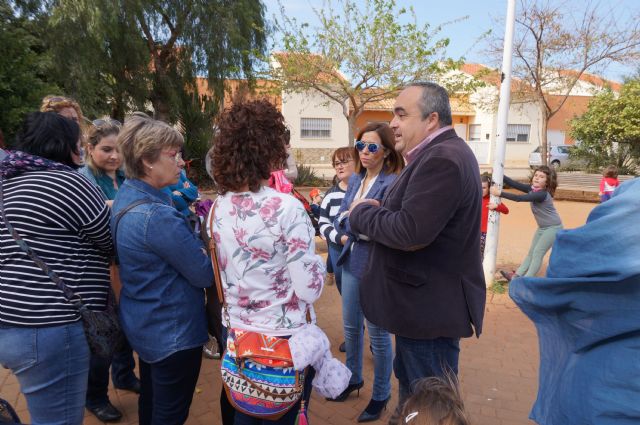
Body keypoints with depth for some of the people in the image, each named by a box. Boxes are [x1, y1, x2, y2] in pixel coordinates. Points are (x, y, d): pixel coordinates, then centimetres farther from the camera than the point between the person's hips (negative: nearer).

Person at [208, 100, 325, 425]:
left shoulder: (217, 208, -4)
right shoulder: (287, 209, -23)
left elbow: (220, 274, 7)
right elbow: (309, 289, -20)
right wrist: (316, 260, -2)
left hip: (236, 333, 6)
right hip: (284, 338, -5)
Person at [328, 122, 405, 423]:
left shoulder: (392, 183, -16)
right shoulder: (355, 179, 9)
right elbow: (341, 217, 6)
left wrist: (352, 222, -14)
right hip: (352, 262, 7)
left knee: (378, 334, 9)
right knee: (351, 328, 20)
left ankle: (381, 395, 30)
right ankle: (353, 378, 43)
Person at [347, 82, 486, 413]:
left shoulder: (442, 159, -23)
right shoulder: (442, 153, 12)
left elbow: (411, 232, -30)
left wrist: (362, 213, -14)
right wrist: (380, 210, 0)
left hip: (431, 308, -11)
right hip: (427, 303, 11)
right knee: (413, 393, 25)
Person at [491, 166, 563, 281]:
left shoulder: (542, 194, -29)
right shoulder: (532, 189, -3)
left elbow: (519, 198, -37)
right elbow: (515, 184, -10)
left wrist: (500, 193, -39)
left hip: (553, 228, -9)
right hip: (542, 228, 9)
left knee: (538, 253, -10)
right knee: (531, 252, 9)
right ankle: (516, 275, 11)